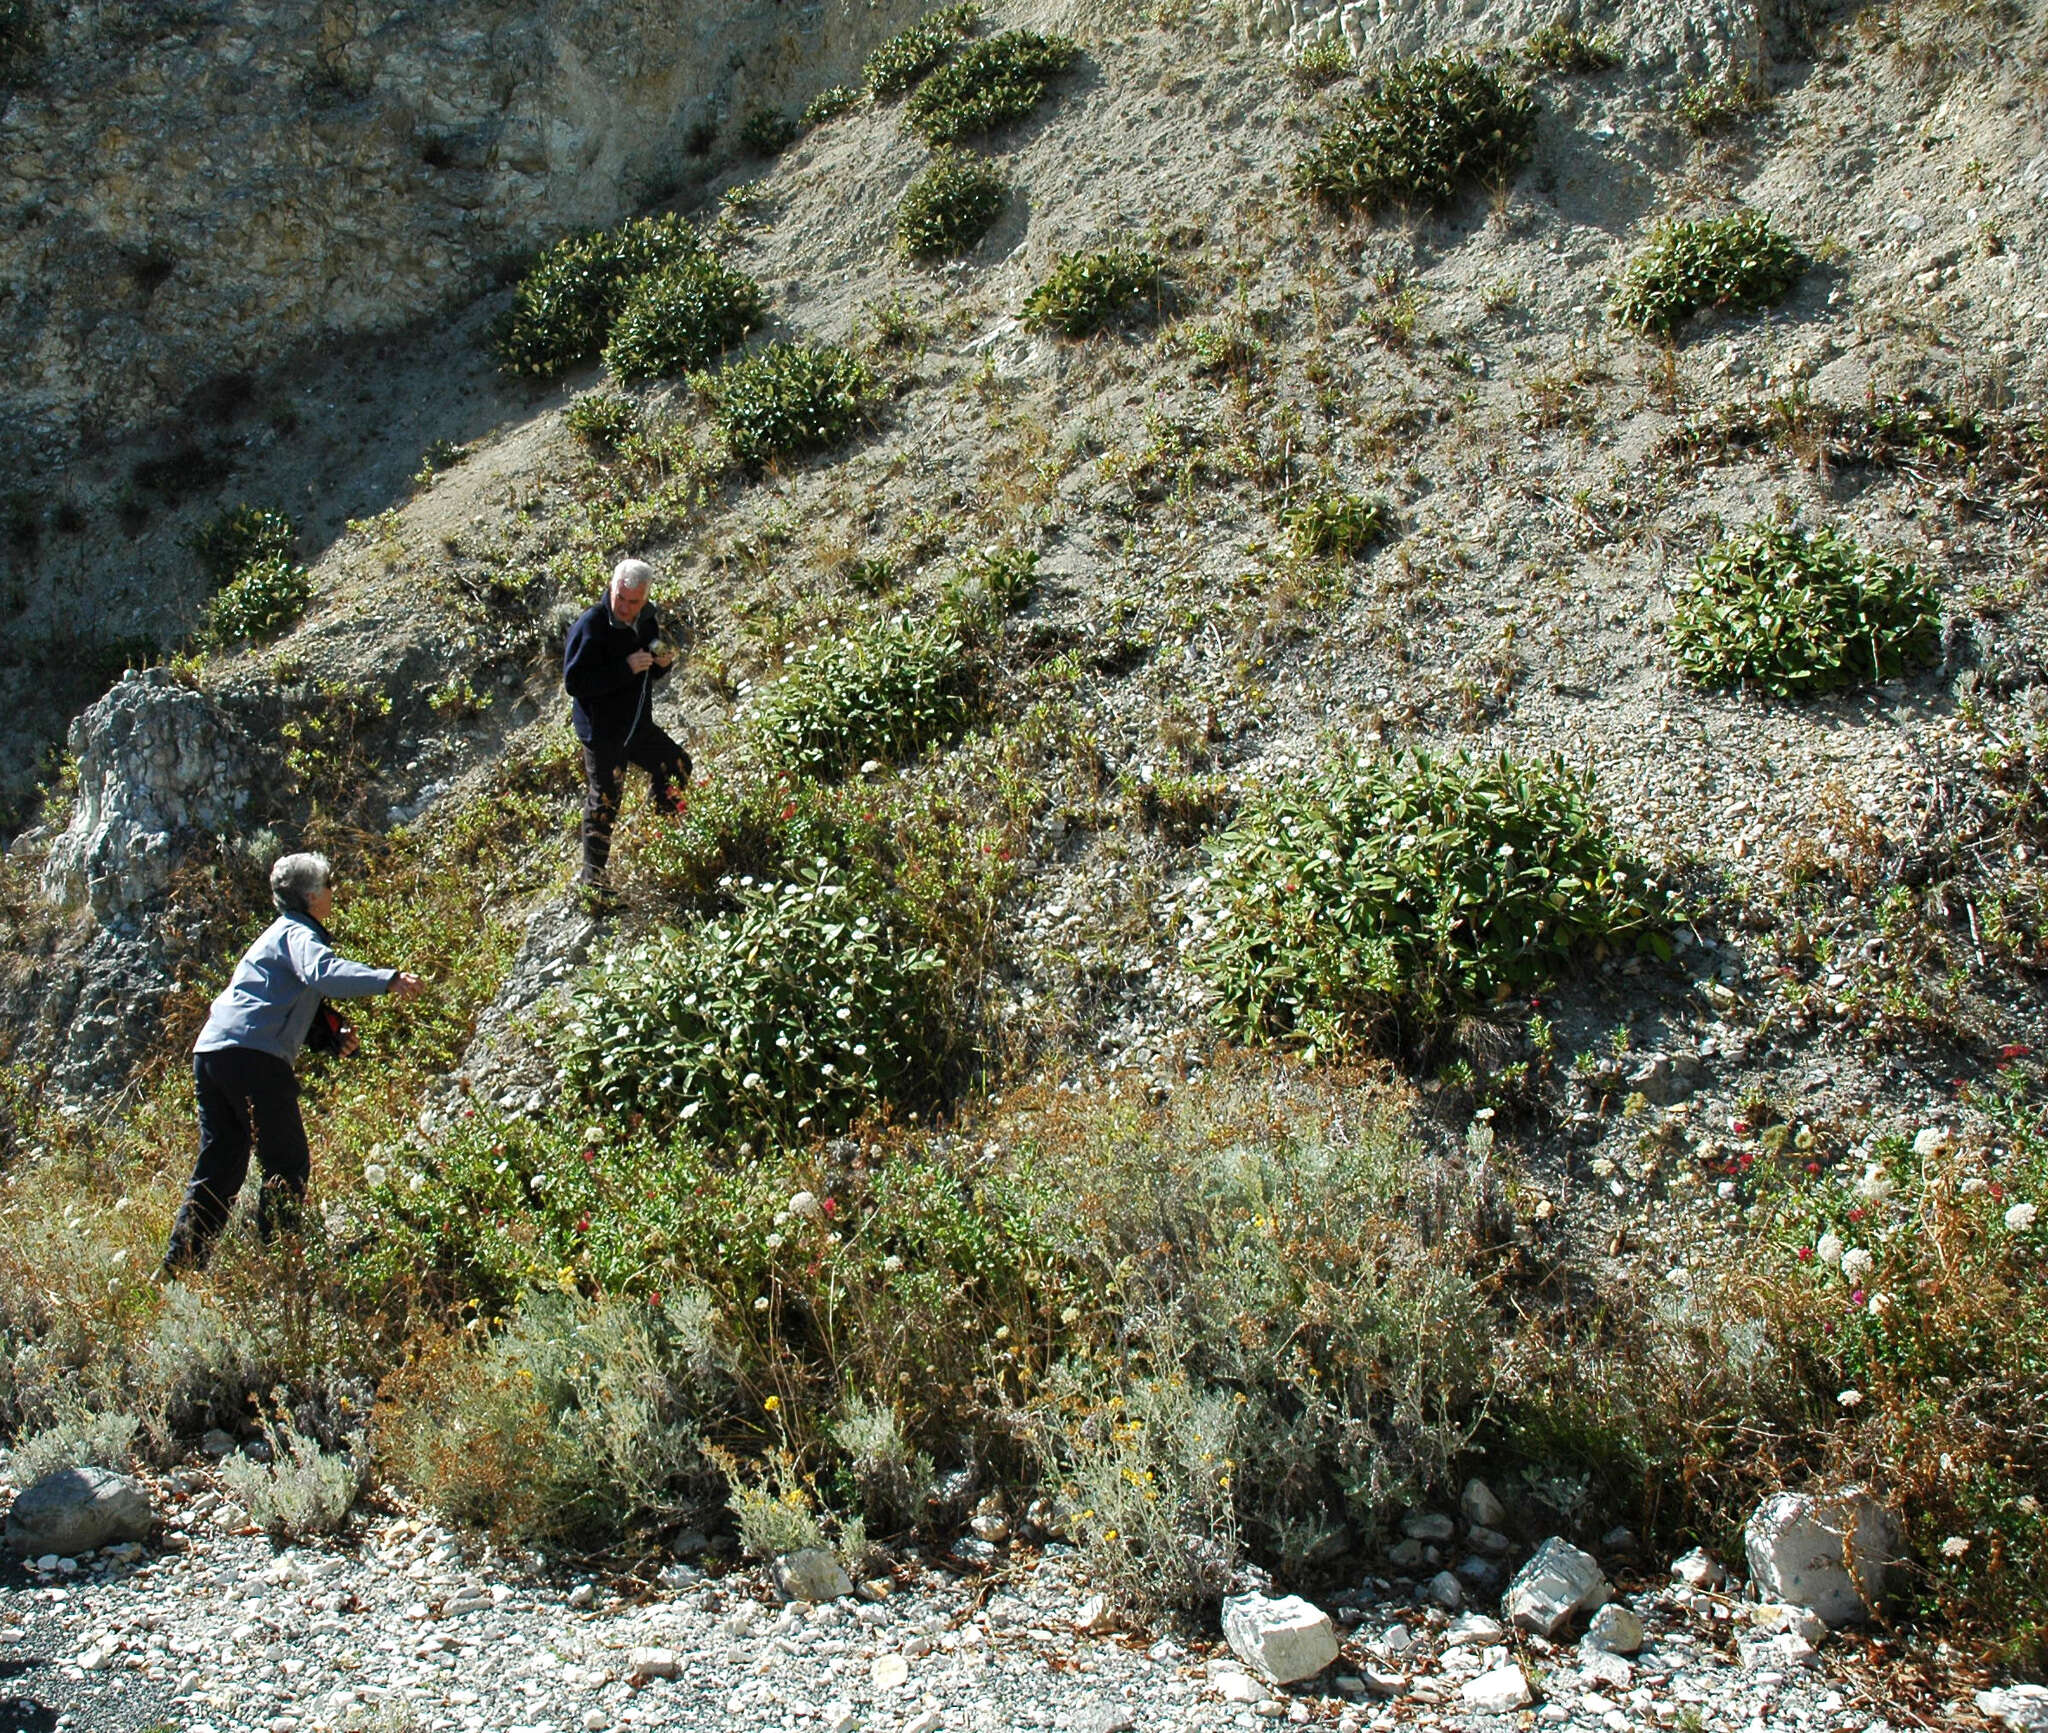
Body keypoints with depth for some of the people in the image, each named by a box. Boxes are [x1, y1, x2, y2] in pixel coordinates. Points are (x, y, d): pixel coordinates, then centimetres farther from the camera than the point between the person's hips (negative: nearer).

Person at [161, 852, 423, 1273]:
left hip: (209, 1052, 9)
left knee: (219, 1167, 13)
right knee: (289, 1165, -2)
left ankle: (180, 1265, 11)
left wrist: (333, 1038, 20)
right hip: (253, 1057, -9)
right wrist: (388, 980, -35)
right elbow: (322, 972, -25)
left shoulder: (281, 933, 29)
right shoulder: (297, 933, -2)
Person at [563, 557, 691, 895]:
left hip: (639, 723, 7)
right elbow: (574, 681, -27)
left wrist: (663, 662, -9)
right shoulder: (591, 626, -23)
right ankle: (592, 877, 16)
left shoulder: (648, 619, 1)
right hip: (602, 731, -7)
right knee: (603, 803, 1)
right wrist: (626, 668, -32)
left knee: (677, 766, 20)